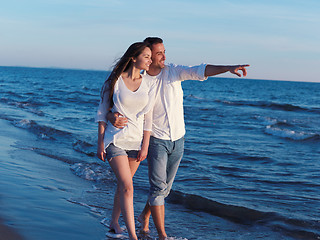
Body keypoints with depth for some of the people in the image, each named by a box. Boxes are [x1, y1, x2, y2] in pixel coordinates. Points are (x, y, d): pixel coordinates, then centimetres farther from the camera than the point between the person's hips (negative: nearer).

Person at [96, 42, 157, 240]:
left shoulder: (149, 85, 2)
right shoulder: (114, 82, -7)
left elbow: (147, 117, 4)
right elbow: (102, 113, -1)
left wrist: (145, 146, 0)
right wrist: (100, 143, -3)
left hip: (137, 140, 4)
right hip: (115, 139, -4)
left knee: (123, 184, 13)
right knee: (127, 186, -12)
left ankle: (114, 222, 34)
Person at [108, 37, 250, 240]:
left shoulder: (174, 71, -3)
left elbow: (200, 71, -16)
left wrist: (229, 68, -31)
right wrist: (113, 118, -32)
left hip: (178, 140, 4)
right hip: (156, 140, -4)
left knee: (165, 186, 14)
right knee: (158, 187, -9)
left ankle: (145, 215, 37)